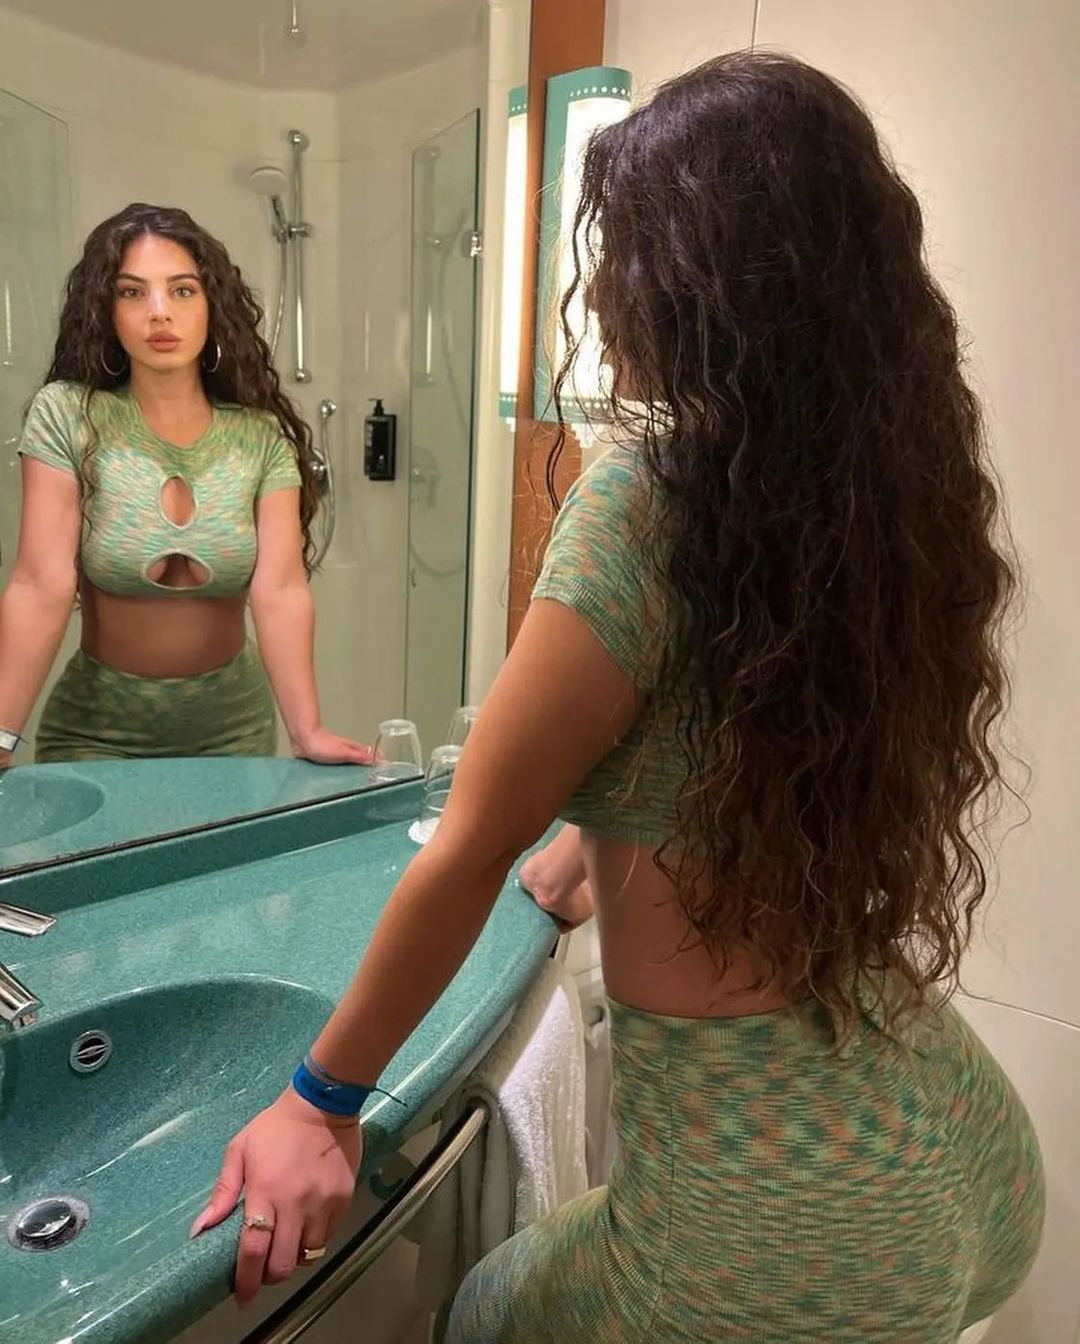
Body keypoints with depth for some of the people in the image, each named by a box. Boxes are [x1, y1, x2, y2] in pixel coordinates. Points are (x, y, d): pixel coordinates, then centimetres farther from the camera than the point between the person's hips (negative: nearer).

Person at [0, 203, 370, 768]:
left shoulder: (263, 436, -9)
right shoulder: (66, 415, -13)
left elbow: (280, 590, -19)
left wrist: (307, 731, -30)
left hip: (233, 724, 2)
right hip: (95, 728, -1)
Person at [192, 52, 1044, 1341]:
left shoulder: (651, 493, -22)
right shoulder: (904, 480, 0)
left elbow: (470, 846, -16)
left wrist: (322, 1097, -2)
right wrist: (603, 838, 26)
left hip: (780, 1229, -7)